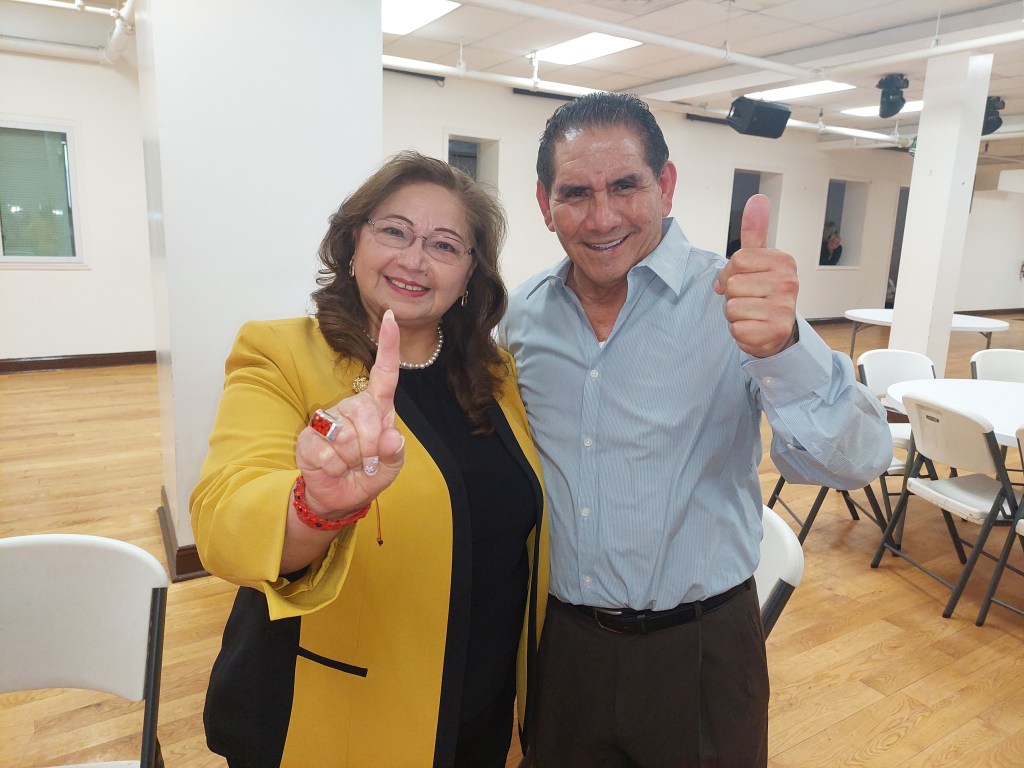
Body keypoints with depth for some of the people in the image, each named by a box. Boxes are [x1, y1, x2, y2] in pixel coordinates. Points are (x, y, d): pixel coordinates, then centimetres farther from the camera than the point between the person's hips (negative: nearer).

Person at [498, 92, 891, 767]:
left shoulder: (738, 304, -16)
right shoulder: (522, 314, -3)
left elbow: (854, 461, -26)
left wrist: (781, 347, -44)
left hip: (699, 650, -3)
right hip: (559, 638, 3)